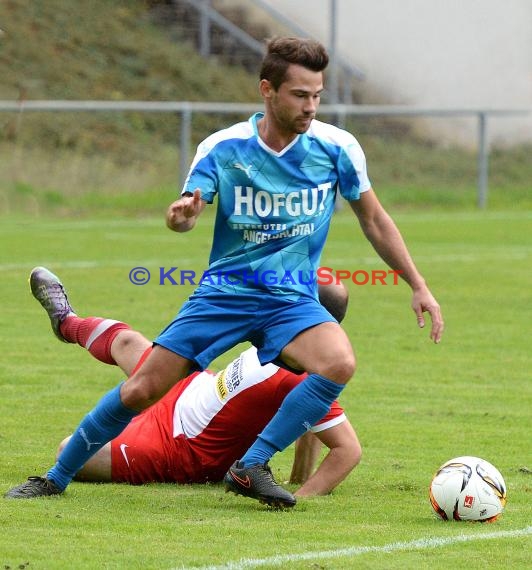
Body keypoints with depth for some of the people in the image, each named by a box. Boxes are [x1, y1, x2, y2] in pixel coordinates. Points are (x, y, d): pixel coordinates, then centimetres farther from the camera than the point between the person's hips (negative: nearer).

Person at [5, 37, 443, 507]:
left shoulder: (337, 148, -6)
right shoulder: (223, 148, -7)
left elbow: (374, 220, 6)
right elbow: (187, 212, -13)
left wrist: (419, 287, 5)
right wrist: (181, 216, -39)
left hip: (293, 300, 0)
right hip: (224, 292, 0)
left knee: (340, 364, -31)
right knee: (140, 391, -6)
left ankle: (251, 468, -21)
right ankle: (57, 477, 15)